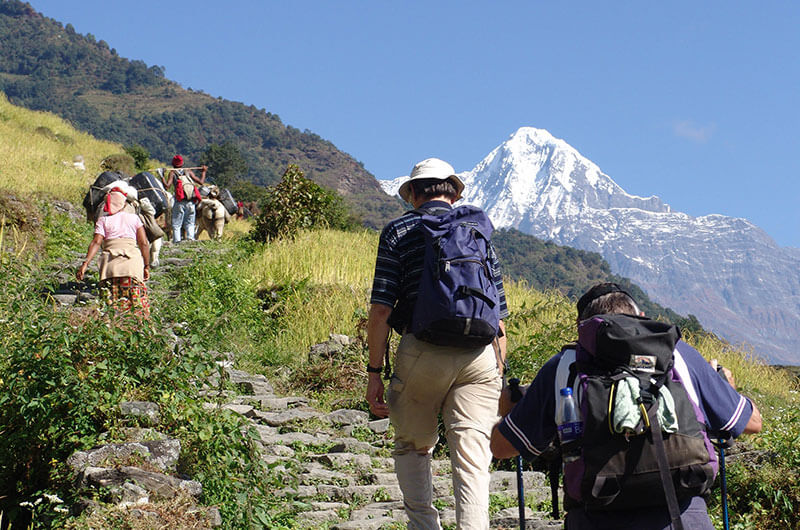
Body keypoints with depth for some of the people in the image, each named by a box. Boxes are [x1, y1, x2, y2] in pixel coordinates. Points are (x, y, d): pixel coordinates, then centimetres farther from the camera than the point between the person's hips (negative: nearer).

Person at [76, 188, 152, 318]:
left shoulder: (103, 220, 13)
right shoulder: (134, 218, 16)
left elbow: (96, 242, -1)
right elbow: (144, 243, 9)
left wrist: (85, 263, -6)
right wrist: (146, 266, 14)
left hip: (110, 260, 0)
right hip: (133, 261, 0)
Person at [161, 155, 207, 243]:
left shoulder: (172, 173, 5)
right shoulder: (188, 172, 12)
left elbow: (167, 186, -8)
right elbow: (201, 181, 10)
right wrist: (204, 171, 25)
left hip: (179, 202, -2)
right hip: (191, 202, 3)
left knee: (176, 225, 3)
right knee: (190, 223, 12)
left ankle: (177, 240, -7)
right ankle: (190, 238, -3)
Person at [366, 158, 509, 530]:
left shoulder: (398, 231, 8)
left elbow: (380, 310, -2)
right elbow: (499, 315, 13)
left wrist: (374, 372, 1)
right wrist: (499, 376, 18)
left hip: (422, 352, -2)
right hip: (478, 355, 2)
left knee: (412, 447, 19)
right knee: (472, 462, 1)